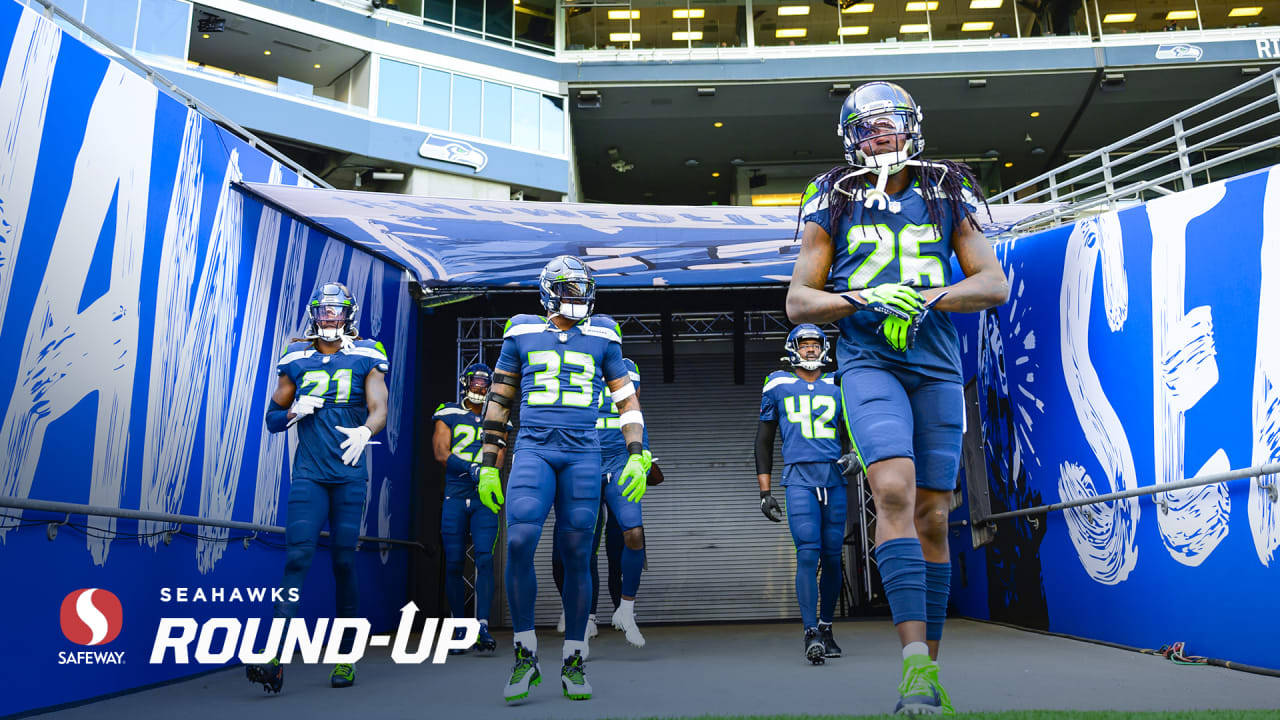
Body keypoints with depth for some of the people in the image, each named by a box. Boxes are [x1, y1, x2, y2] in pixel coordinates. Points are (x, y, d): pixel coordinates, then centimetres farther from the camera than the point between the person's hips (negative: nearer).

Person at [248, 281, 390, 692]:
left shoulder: (365, 359, 4)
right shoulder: (296, 360, 10)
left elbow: (379, 410, -8)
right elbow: (272, 418, 16)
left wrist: (365, 432, -30)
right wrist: (296, 412, -6)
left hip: (349, 474, -1)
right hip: (308, 473, 1)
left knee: (344, 561, 3)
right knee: (297, 555, -10)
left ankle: (346, 658, 14)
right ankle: (277, 656, -13)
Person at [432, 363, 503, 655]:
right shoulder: (448, 415, 9)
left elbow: (497, 460, 3)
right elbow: (441, 453, -3)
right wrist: (473, 469, -19)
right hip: (455, 497, 0)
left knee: (485, 558, -13)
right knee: (454, 563, 1)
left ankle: (482, 627, -14)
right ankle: (459, 629, 13)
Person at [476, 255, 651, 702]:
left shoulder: (602, 338, 12)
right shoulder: (522, 334, 10)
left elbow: (628, 401, 14)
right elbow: (498, 403, 14)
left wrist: (637, 458, 2)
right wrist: (488, 466, 9)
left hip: (583, 455, 1)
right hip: (533, 451, -1)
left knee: (576, 556, 1)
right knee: (519, 544, -17)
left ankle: (574, 663, 14)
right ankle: (525, 656, -1)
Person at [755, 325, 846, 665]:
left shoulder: (838, 385, 14)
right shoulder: (778, 385, 9)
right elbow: (764, 441, 12)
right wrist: (765, 492, 6)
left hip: (834, 477, 3)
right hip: (799, 478, -3)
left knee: (832, 557, 5)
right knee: (808, 553, -15)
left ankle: (826, 627, 22)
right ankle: (811, 633, -13)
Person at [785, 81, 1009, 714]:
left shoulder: (946, 195, 11)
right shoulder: (834, 203, 8)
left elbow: (994, 283, 6)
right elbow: (798, 302, 5)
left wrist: (928, 297, -12)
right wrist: (865, 299, -12)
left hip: (937, 369, 2)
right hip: (868, 363, -2)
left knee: (931, 519, 3)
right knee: (895, 492, -23)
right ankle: (916, 661, -22)